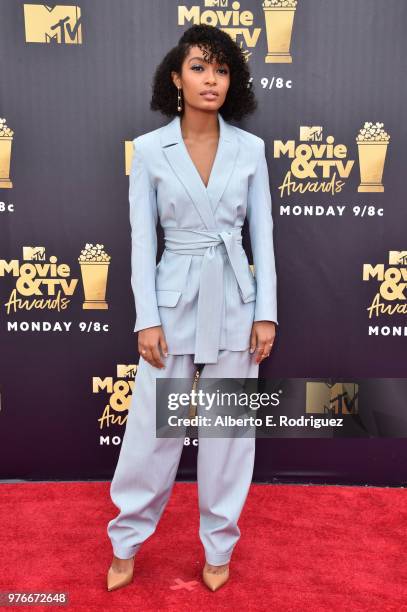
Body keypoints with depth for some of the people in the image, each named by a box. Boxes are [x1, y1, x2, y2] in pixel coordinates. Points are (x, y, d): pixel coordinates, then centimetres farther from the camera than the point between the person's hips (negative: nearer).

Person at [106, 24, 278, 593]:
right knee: (152, 430, 7)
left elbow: (263, 234, 3)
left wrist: (266, 312, -3)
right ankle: (126, 543, 32)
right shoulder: (148, 148, -1)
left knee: (229, 429, 10)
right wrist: (147, 319, -8)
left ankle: (218, 546, 32)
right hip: (174, 299, -1)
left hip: (234, 300, 2)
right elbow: (142, 239, -3)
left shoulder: (250, 148, 3)